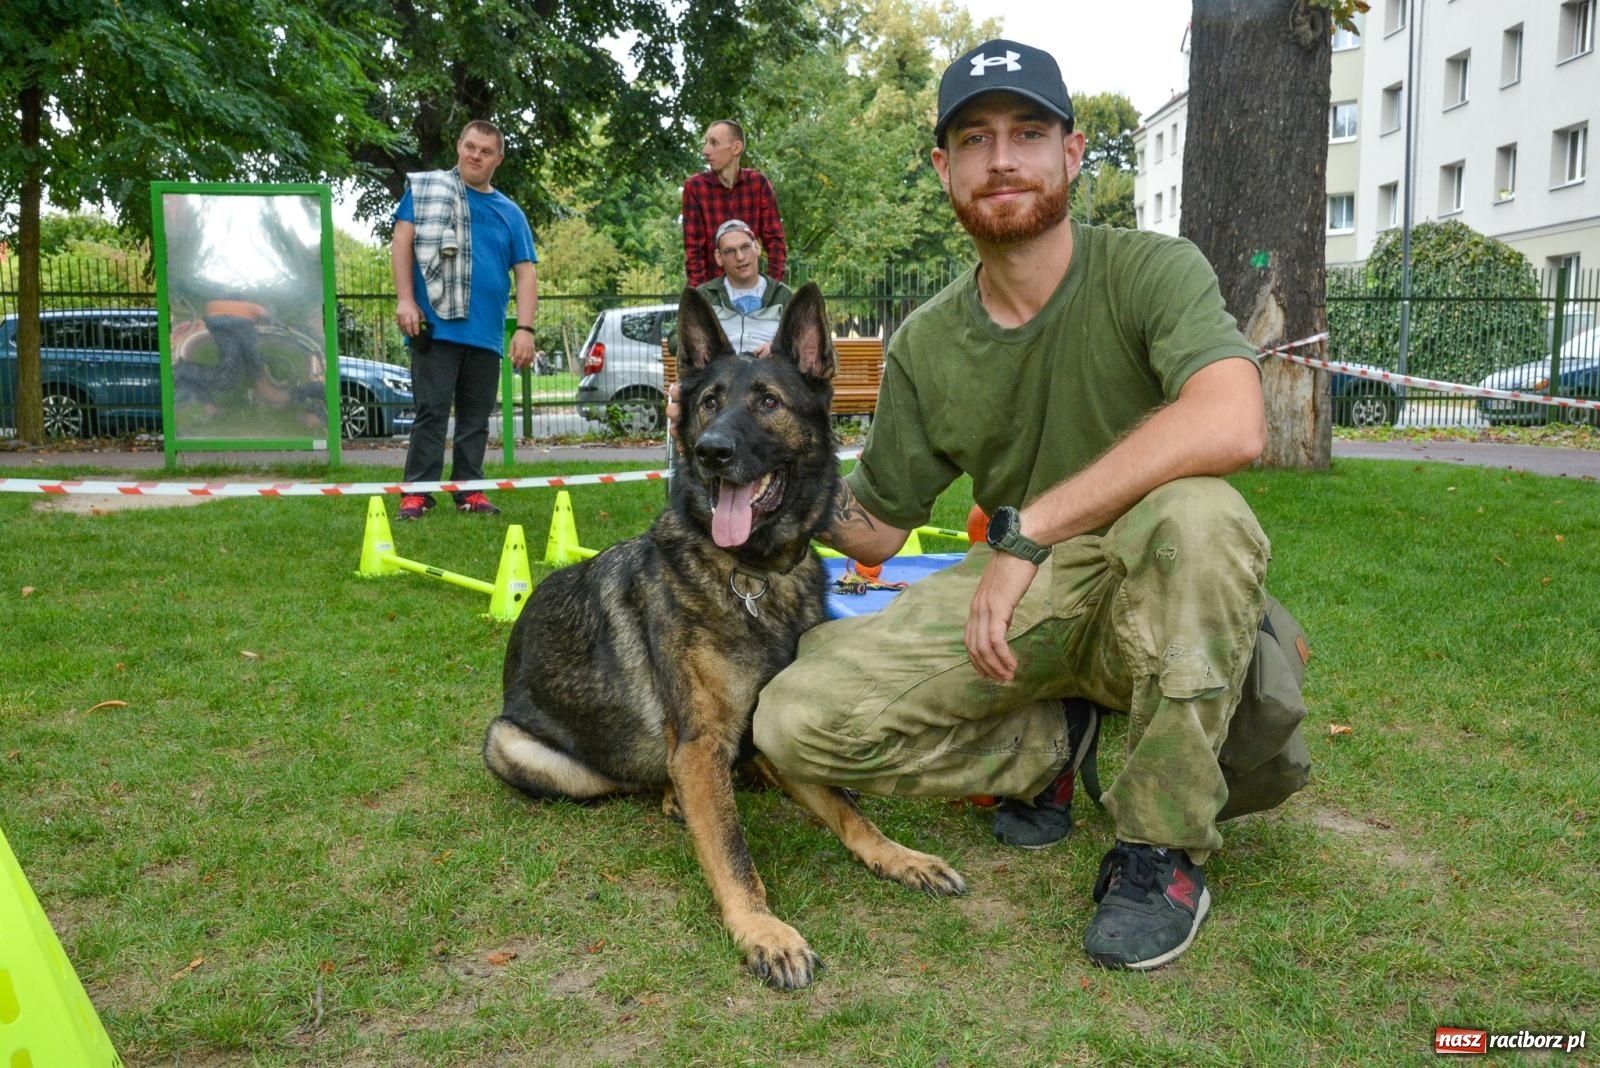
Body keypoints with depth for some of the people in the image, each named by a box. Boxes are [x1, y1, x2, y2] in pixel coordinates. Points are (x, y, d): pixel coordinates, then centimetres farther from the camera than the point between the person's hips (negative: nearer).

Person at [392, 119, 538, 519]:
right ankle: (417, 494, -1)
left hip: (486, 334, 4)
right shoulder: (426, 188, 8)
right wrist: (406, 299, -9)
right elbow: (402, 239, 1)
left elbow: (525, 272, 11)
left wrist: (525, 328, 0)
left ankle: (469, 491, 16)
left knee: (476, 417, 8)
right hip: (436, 325, -3)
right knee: (432, 411, -5)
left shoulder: (510, 213, 15)